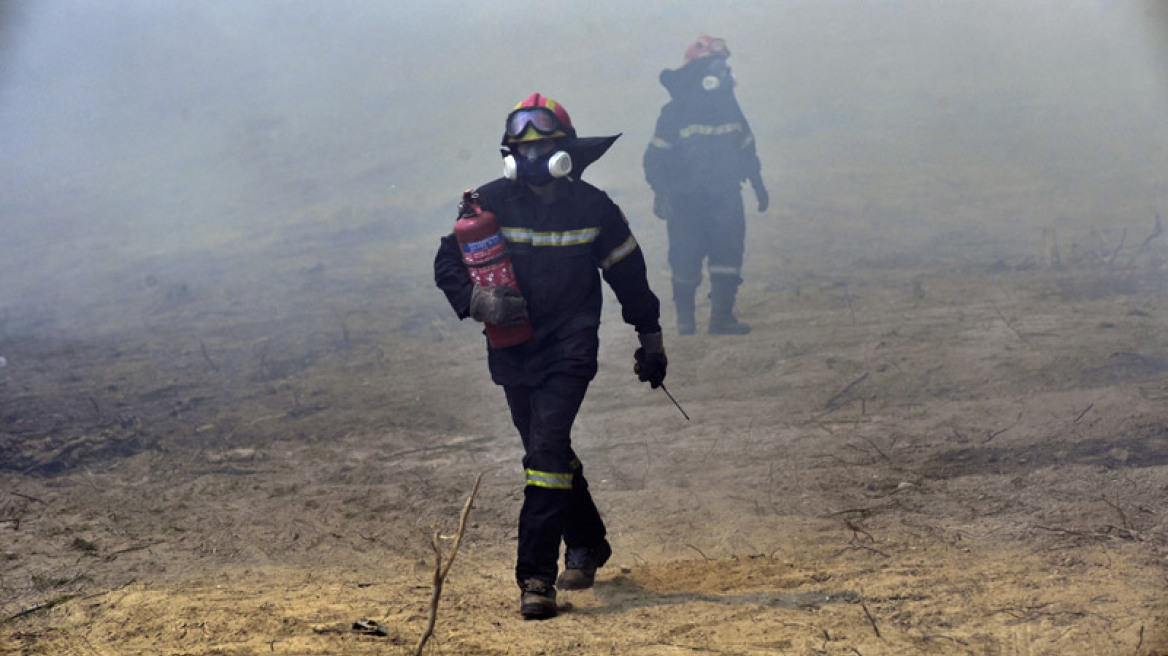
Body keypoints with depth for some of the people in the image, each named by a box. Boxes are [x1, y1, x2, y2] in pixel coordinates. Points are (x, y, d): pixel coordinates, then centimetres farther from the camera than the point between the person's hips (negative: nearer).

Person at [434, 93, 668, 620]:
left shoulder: (593, 208, -4)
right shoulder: (490, 203, -4)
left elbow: (628, 274, 8)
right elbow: (448, 263, 0)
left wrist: (651, 340, 15)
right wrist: (478, 301, -20)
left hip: (569, 352, -3)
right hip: (512, 353, 3)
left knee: (547, 449, -17)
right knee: (548, 453, 16)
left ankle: (537, 576, -18)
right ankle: (586, 544, 38)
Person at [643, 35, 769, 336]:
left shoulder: (729, 108, 9)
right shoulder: (675, 112, -7)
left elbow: (746, 149, 21)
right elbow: (655, 157, -6)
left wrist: (758, 186, 21)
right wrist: (661, 194, -16)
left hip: (724, 198, 4)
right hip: (686, 201, -4)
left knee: (729, 251, -7)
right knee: (686, 262, 0)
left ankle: (722, 316, -2)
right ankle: (684, 316, 18)